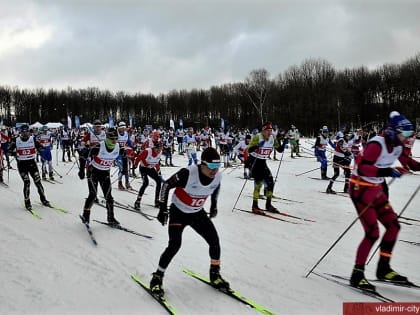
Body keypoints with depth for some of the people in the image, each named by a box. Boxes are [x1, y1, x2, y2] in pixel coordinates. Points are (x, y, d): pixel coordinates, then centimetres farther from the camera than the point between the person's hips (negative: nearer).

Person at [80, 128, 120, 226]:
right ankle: (85, 215, 8)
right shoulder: (99, 147, -26)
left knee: (108, 196, 1)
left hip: (105, 173, 5)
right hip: (93, 171, -4)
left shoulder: (117, 147, -11)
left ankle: (111, 218, 11)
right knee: (93, 194, -11)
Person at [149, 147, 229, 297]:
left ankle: (215, 274, 21)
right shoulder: (188, 173, -32)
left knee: (214, 241, -1)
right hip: (178, 212, -5)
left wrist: (214, 205, 17)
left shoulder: (217, 176, -17)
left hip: (198, 213, 5)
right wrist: (163, 209, -17)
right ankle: (157, 278, 0)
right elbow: (167, 185, -18)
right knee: (174, 245, -19)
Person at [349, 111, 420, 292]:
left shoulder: (396, 147, 3)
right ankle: (357, 275, 1)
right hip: (360, 189, -9)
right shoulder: (377, 144, -22)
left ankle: (383, 269, 21)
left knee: (393, 226, 7)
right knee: (372, 233, -12)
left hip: (377, 189, 9)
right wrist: (386, 172, -40)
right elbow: (362, 168, -31)